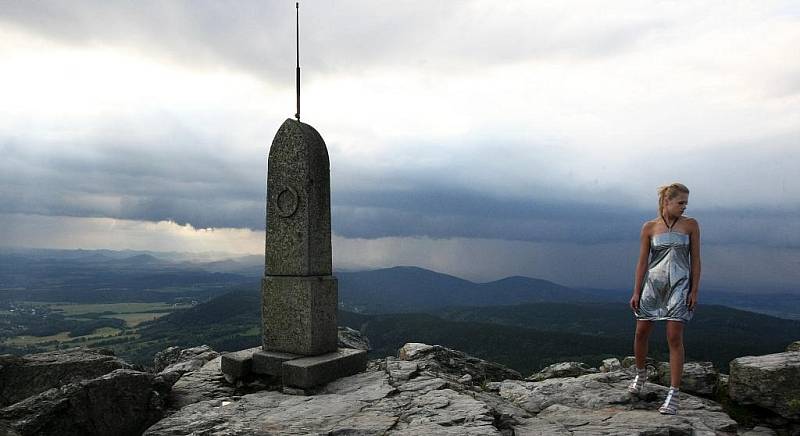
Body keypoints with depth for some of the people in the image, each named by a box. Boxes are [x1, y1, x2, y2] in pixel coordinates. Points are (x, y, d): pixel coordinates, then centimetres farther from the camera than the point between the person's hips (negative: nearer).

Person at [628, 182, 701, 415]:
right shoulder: (649, 227, 2)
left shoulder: (691, 225, 1)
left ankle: (674, 395, 1)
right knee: (641, 333, 7)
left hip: (678, 285, -1)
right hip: (652, 284, 2)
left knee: (675, 339, -5)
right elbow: (642, 261, 4)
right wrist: (636, 292, 2)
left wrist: (694, 291, -3)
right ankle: (641, 374, 33)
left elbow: (695, 260, 3)